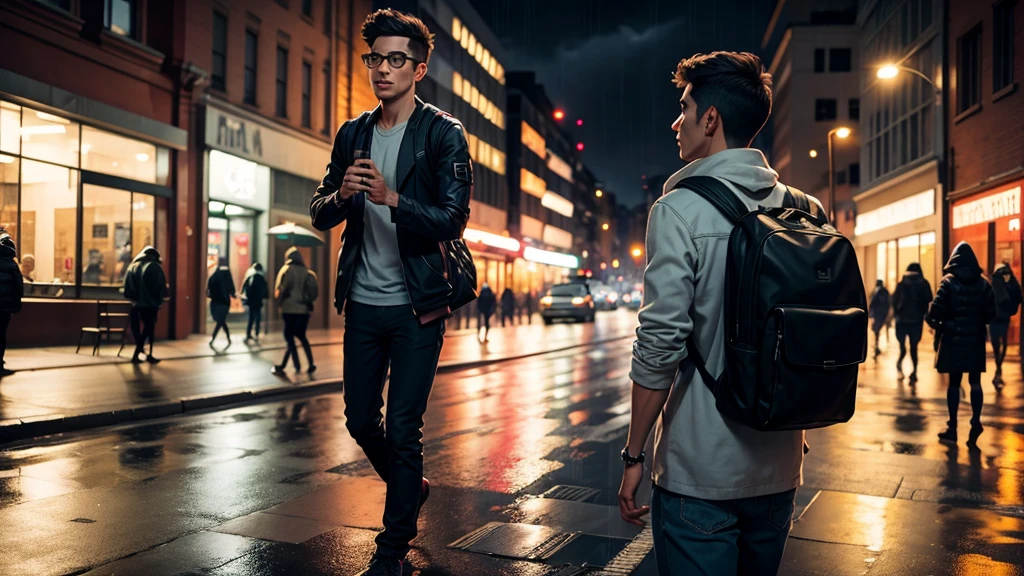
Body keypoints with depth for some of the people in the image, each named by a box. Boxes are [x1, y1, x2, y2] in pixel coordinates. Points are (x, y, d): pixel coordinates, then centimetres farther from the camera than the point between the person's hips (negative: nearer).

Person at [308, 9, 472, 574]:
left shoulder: (444, 134, -6)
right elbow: (319, 215, 7)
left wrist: (391, 198, -29)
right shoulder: (352, 134, 9)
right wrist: (341, 194, -16)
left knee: (402, 429, -1)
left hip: (415, 306, -5)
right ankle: (411, 488, 41)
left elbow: (453, 220, -14)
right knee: (360, 420, 14)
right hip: (362, 302, 5)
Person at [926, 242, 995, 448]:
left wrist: (936, 324, 5)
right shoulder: (983, 284, 2)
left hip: (954, 338, -2)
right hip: (976, 339, 2)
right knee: (975, 382, 8)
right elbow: (991, 313, 1)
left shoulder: (949, 282, -8)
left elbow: (935, 311, -15)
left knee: (954, 382, 5)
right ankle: (975, 422, -9)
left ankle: (952, 429, 10)